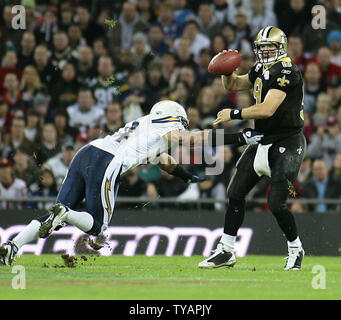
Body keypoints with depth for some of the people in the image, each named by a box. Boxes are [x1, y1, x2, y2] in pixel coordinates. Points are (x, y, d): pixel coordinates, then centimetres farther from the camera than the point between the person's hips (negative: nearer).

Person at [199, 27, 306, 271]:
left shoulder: (287, 72, -17)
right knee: (235, 194, 7)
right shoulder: (261, 69, 11)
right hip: (263, 141, 9)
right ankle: (226, 251, 16)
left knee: (276, 203, -13)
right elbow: (233, 85, 25)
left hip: (287, 145, -9)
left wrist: (234, 114, -18)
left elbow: (267, 109, -26)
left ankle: (296, 250, 11)